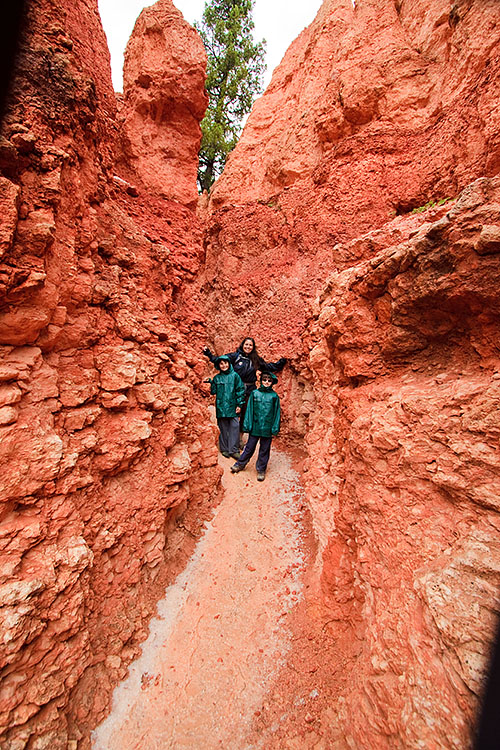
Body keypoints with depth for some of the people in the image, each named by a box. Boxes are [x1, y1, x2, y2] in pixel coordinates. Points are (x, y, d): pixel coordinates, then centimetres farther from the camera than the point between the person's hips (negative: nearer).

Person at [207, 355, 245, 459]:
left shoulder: (234, 375, 2)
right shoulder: (216, 378, 8)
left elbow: (241, 390, 2)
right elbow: (213, 392, 3)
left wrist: (239, 404, -2)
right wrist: (210, 383, -12)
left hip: (233, 406, -1)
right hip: (221, 407, 1)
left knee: (234, 427, -2)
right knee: (223, 428, 8)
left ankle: (234, 450, 8)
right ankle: (224, 449, 21)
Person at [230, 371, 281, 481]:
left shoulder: (274, 396, -1)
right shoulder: (254, 393, 0)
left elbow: (277, 413, 2)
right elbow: (249, 410, 3)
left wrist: (275, 429, -1)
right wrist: (247, 425, -1)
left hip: (267, 428, 0)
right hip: (255, 427, 0)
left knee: (264, 450, 12)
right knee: (249, 447, 13)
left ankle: (261, 470, 29)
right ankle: (240, 464, 34)